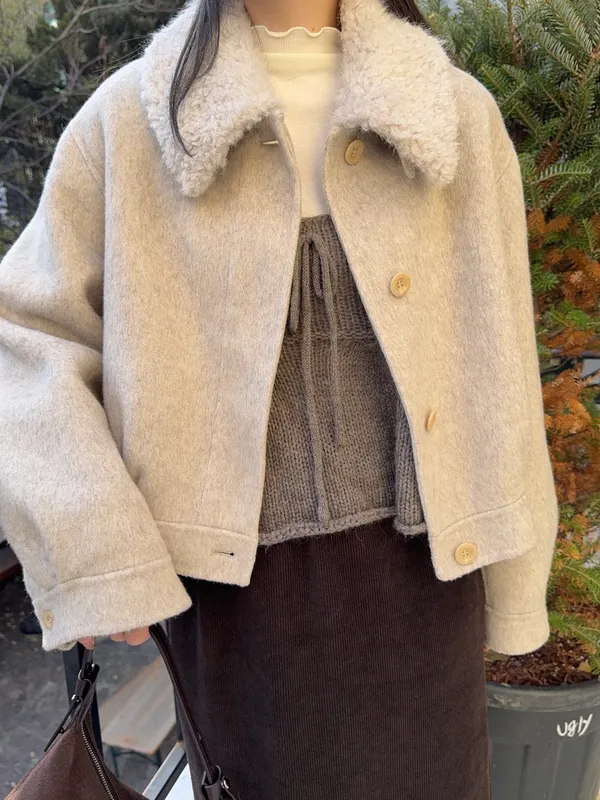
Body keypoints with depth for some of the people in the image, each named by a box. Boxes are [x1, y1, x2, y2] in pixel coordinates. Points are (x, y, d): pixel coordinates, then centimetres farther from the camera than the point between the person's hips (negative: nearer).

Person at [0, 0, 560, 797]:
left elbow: (496, 365, 3)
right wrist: (89, 547, -12)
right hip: (233, 578, 0)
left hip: (416, 572, 2)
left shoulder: (458, 113, 1)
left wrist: (513, 585, 7)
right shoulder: (130, 118, -2)